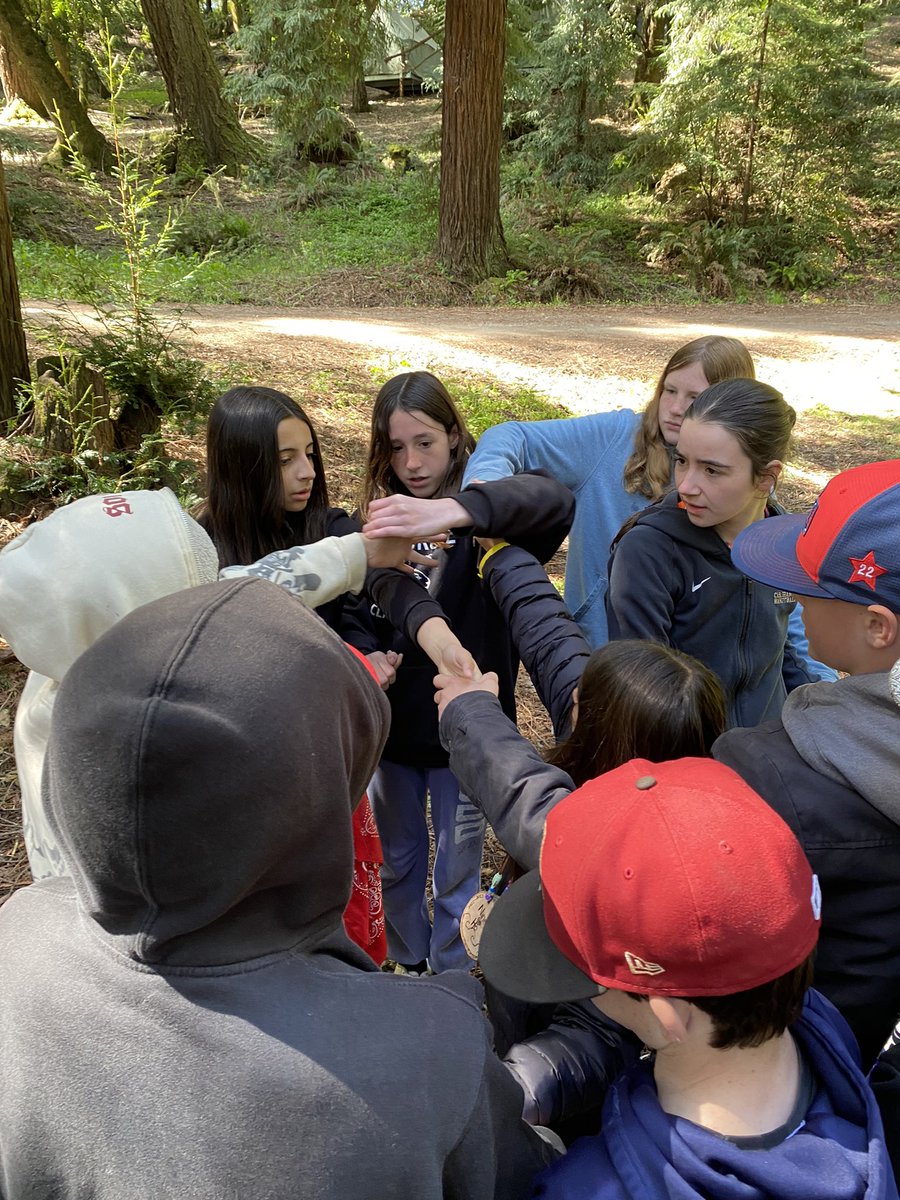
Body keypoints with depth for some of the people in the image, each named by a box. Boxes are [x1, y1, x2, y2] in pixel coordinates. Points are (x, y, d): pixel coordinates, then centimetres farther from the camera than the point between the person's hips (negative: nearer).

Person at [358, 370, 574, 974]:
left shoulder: (484, 511, -14)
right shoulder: (386, 515, -1)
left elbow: (556, 499, -37)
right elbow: (390, 602, -16)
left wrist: (453, 510, -53)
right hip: (392, 722, 4)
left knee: (457, 873, 15)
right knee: (398, 860, 23)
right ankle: (406, 964, 49)